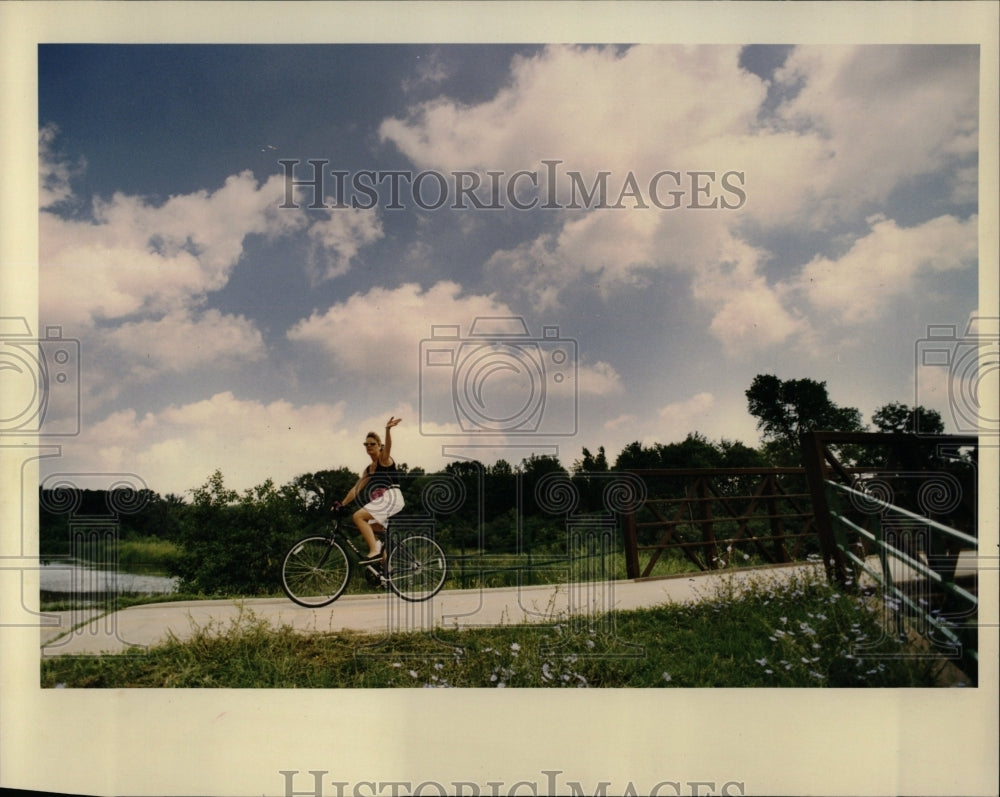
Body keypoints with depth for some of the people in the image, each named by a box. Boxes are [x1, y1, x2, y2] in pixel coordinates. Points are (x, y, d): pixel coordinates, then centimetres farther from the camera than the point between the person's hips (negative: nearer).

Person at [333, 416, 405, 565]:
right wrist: (341, 504, 13)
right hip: (379, 501, 9)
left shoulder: (384, 459, -1)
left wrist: (388, 429, -44)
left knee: (358, 516, -22)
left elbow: (388, 446, -24)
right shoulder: (368, 469, 20)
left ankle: (375, 551, -27)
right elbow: (356, 488, 22)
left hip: (391, 497, -9)